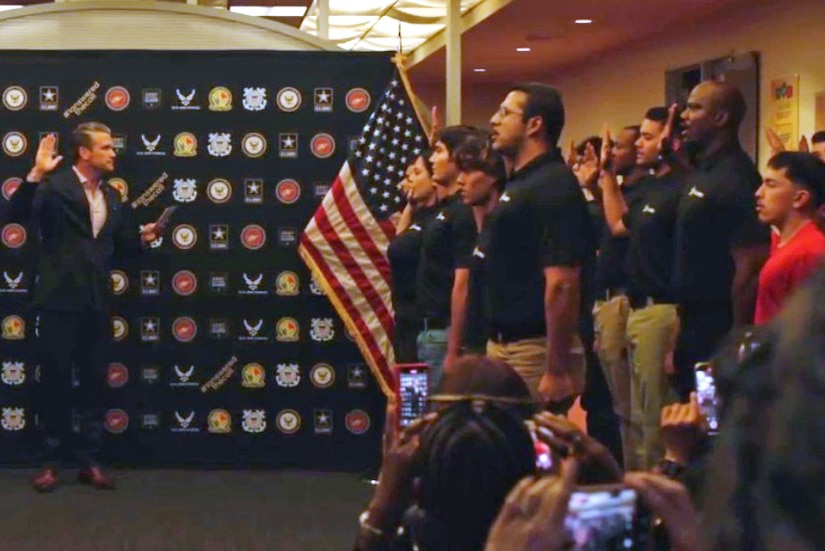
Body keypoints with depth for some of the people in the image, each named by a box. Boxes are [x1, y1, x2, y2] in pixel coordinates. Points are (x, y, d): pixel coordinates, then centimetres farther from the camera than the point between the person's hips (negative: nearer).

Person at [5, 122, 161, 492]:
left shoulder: (112, 197, 13)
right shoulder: (56, 186, -7)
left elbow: (119, 249, 18)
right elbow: (17, 213, -21)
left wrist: (141, 238, -2)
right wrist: (36, 174, -32)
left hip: (95, 305, 6)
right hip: (59, 302, -6)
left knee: (93, 384, 10)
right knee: (54, 383, 2)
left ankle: (89, 461, 19)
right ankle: (51, 462, 12)